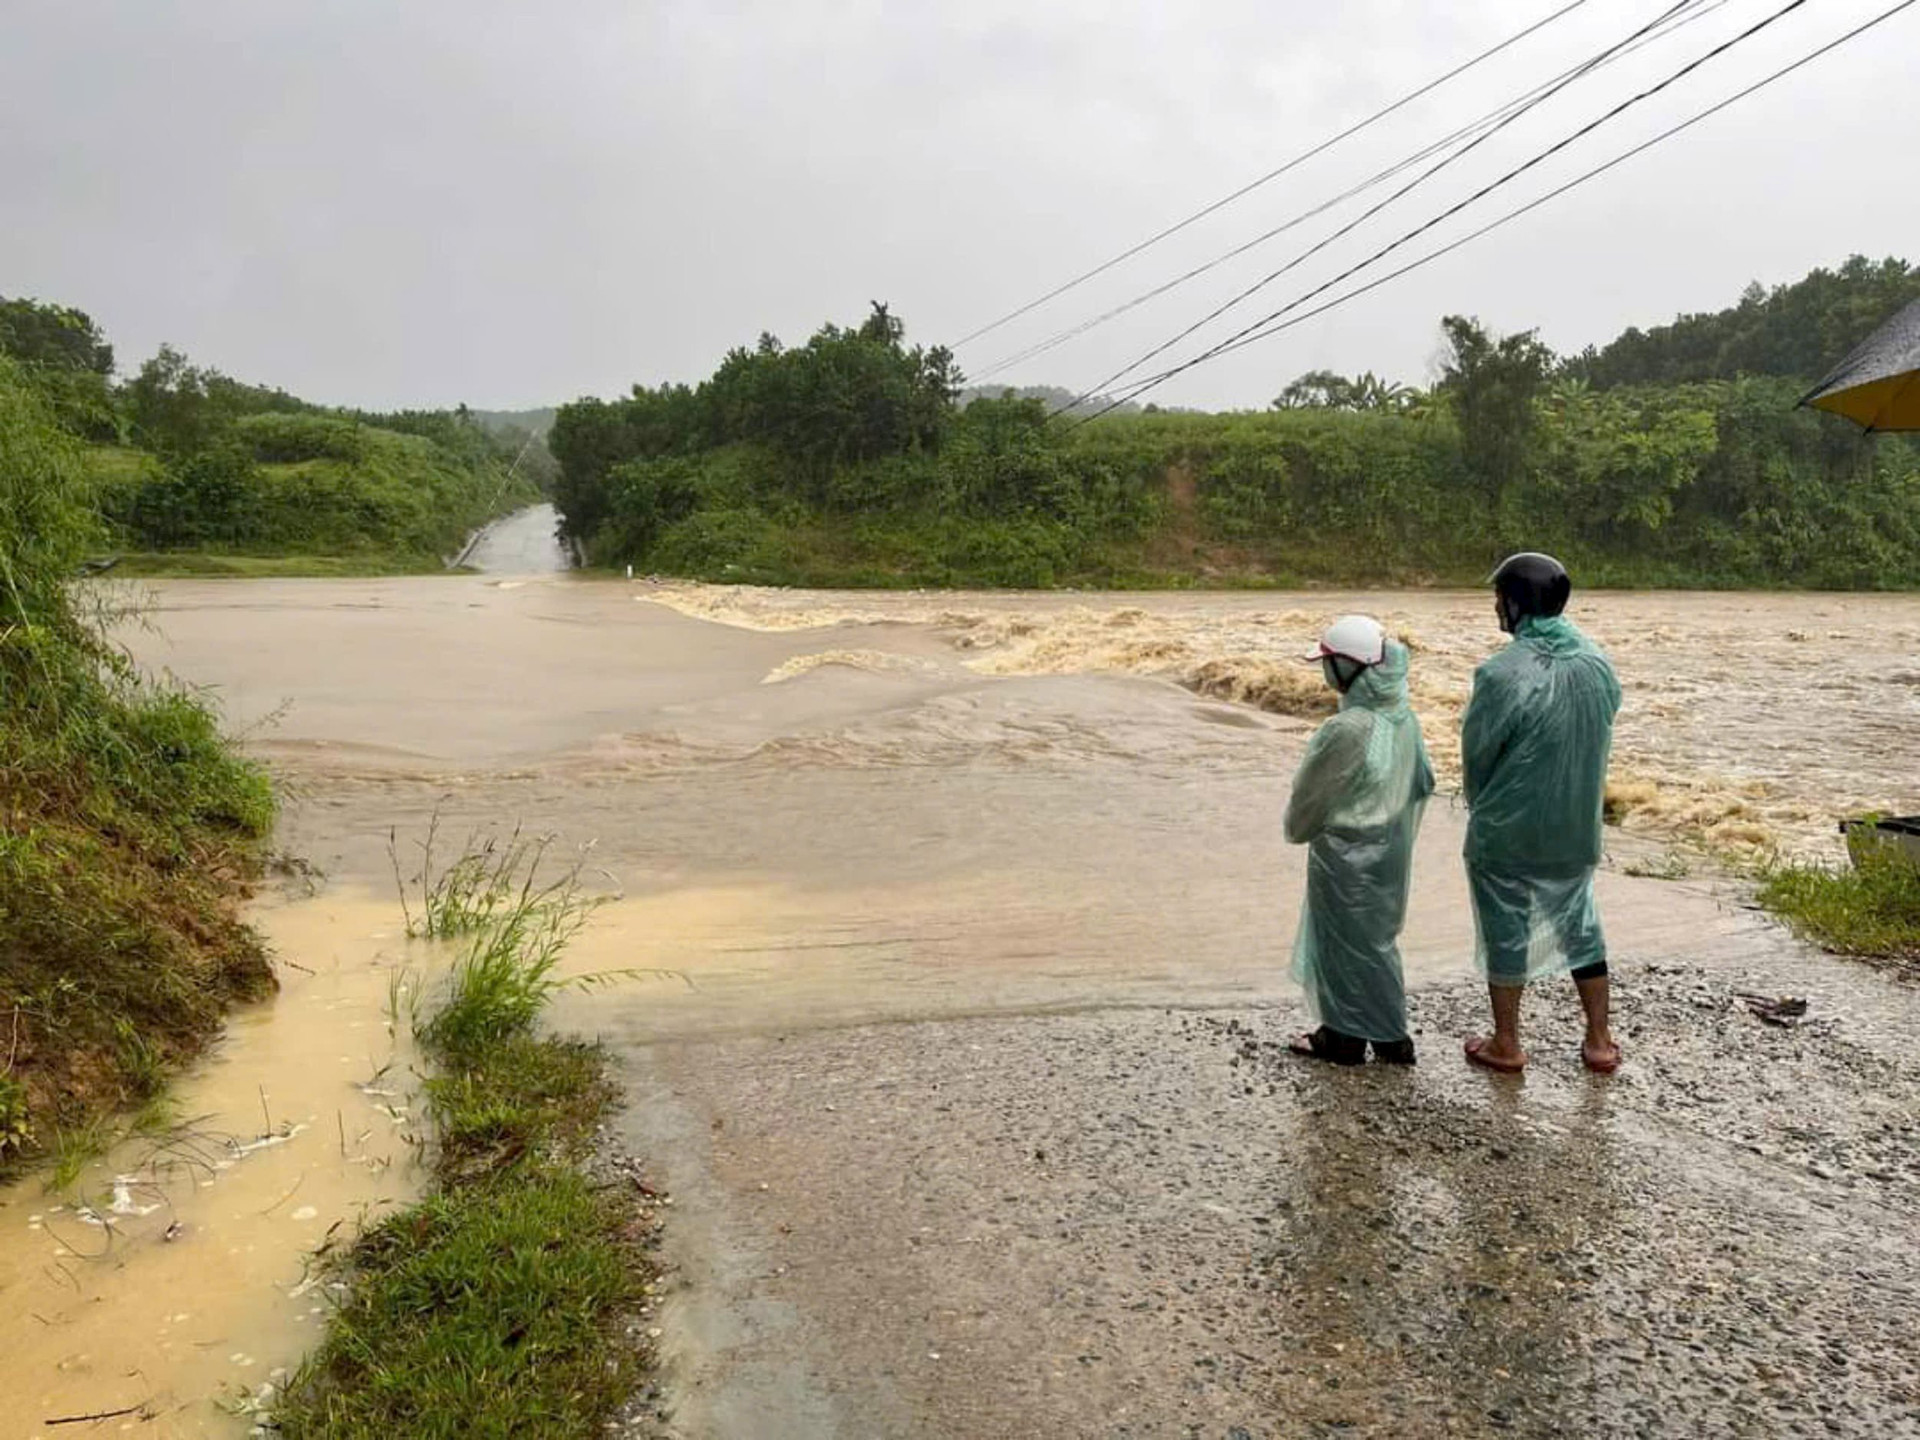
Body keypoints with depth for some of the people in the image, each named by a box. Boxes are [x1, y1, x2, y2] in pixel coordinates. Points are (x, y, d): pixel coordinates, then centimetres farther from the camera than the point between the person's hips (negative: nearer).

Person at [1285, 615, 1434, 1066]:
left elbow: (1311, 796, -15)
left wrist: (1297, 829, 4)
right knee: (1376, 938, 18)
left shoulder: (1347, 729, -28)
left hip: (1347, 856, -9)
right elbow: (1423, 782, 9)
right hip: (1390, 847, 9)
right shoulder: (1402, 717, -2)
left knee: (1346, 943, 6)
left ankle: (1346, 1037, 19)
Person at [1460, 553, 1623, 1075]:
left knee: (1506, 932, 10)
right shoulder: (1599, 664, -4)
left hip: (1505, 835, -5)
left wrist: (1481, 808, 8)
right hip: (1576, 832, 5)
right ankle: (1599, 1042, 27)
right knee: (1580, 925, 20)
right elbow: (1602, 740, 4)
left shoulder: (1503, 675, -23)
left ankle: (1506, 1045, 22)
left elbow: (1476, 756, -12)